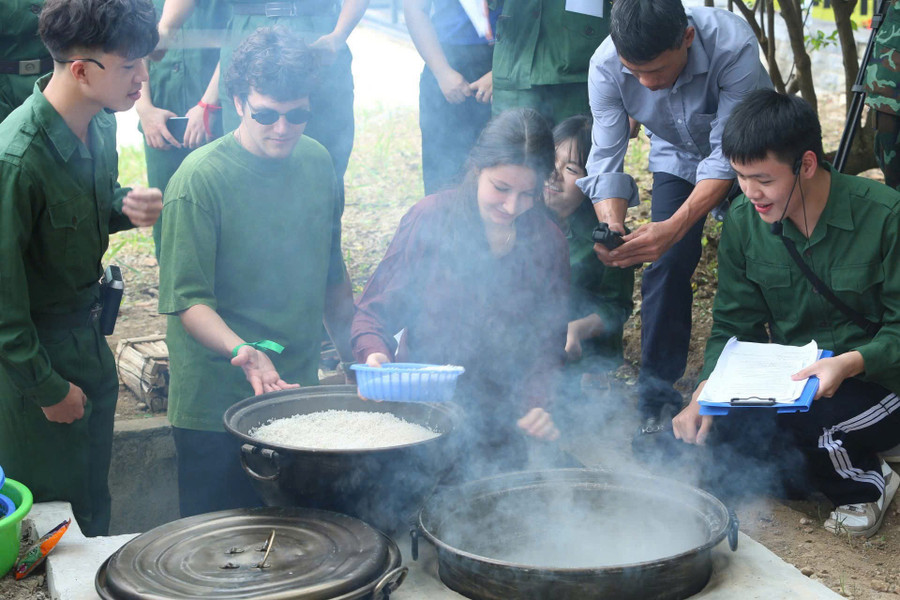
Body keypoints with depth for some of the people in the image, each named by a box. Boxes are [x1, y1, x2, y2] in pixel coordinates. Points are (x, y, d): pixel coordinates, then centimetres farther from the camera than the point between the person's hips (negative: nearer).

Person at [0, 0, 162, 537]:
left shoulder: (100, 121, -6)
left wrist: (129, 206, -9)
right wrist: (48, 387, -15)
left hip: (90, 335, 8)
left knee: (94, 497, 23)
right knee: (57, 506, 10)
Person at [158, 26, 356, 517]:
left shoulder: (317, 162, 2)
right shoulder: (199, 180, -16)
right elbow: (187, 299, -18)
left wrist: (352, 351, 18)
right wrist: (242, 351, -34)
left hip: (300, 389, 5)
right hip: (216, 404, -5)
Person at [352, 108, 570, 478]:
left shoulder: (547, 243, -2)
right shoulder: (431, 219, -11)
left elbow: (546, 341, 4)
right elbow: (375, 311, -5)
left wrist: (537, 403, -13)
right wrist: (375, 354, -26)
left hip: (497, 422, 2)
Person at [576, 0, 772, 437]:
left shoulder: (733, 45, -40)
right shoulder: (606, 65, -30)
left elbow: (728, 155, -38)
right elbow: (605, 158, -27)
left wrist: (675, 226, -51)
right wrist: (611, 225, -46)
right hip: (677, 157, 2)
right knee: (668, 264, -9)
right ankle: (656, 400, 0)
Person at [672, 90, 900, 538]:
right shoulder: (743, 221, -3)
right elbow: (734, 327, 1)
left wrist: (851, 362, -35)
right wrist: (704, 396, -16)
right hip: (789, 384, 5)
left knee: (800, 418, -35)